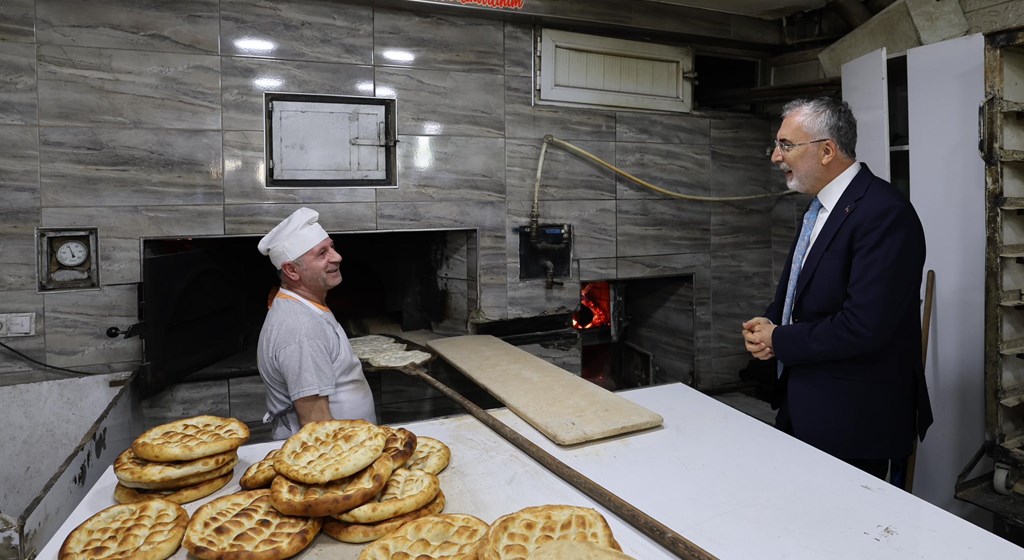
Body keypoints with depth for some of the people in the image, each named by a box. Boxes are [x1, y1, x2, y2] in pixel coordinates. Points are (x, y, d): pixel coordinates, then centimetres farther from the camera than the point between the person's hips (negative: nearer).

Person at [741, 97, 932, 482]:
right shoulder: (819, 206, 10)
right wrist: (768, 325, -1)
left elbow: (864, 326, -27)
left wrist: (779, 341, -15)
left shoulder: (884, 213, -20)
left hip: (853, 421, -9)